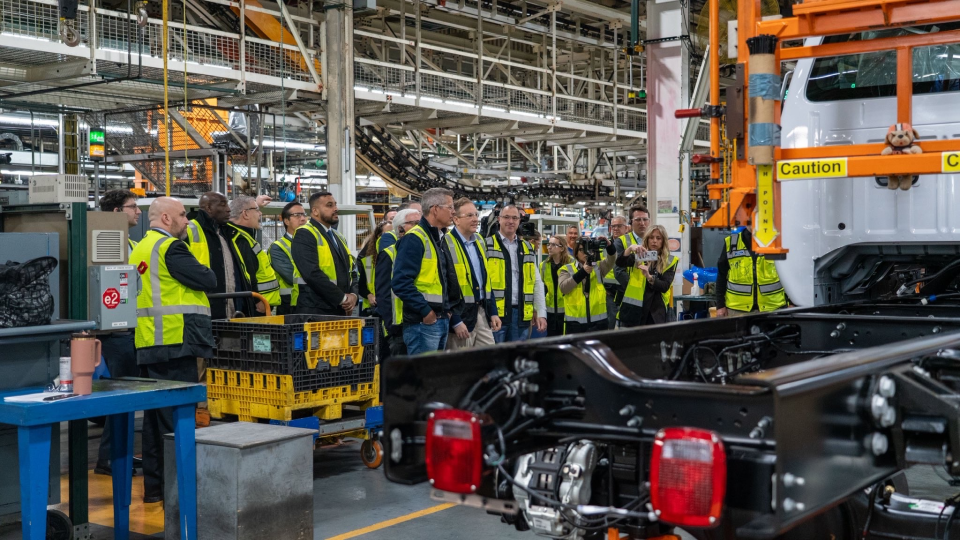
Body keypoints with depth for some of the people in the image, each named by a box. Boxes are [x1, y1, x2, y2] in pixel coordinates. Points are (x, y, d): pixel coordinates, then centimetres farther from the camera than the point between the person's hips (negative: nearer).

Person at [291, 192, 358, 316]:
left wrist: (354, 295, 0)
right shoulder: (304, 235, -6)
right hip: (315, 312, -7)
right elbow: (312, 273, -18)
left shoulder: (339, 237, 20)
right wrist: (342, 297, -15)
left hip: (340, 310, 7)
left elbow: (351, 271, 21)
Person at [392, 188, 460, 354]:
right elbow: (401, 282, -22)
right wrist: (425, 311, -20)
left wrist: (448, 311, 15)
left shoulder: (439, 239, 18)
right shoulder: (415, 239, -13)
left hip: (442, 320, 10)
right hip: (423, 322, -10)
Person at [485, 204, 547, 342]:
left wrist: (541, 313, 7)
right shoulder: (487, 246, 1)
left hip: (521, 314, 5)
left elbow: (537, 283, 15)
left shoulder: (527, 249, 16)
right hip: (495, 313, -5)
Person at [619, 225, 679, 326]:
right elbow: (619, 262, -11)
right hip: (634, 307, 1)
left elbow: (665, 286, -7)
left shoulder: (670, 261, 3)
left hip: (655, 310, -1)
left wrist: (649, 277, -24)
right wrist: (630, 248, -29)